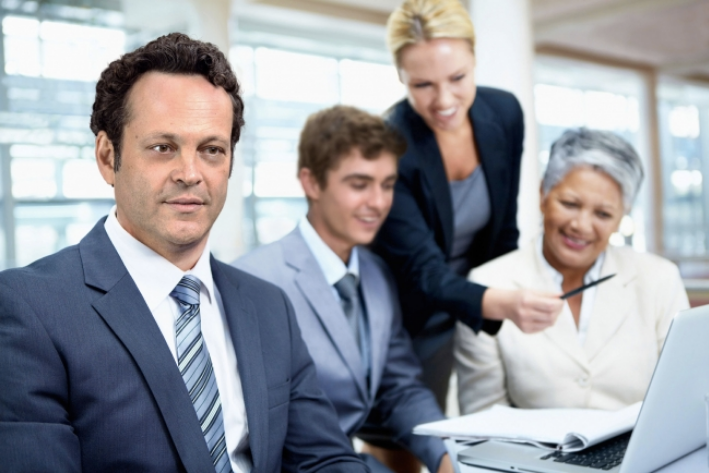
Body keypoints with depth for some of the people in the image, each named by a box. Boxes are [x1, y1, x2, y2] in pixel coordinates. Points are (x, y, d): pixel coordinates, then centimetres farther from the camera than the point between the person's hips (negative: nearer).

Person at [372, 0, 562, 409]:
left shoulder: (504, 113, -10)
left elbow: (503, 231, 1)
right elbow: (424, 272, -31)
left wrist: (511, 301, 3)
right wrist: (503, 305, -47)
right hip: (410, 322, -4)